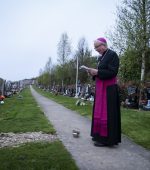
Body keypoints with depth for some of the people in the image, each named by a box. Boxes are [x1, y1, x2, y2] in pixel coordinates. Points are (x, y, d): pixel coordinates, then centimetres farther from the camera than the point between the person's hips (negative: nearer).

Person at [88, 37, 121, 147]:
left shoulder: (112, 55, -11)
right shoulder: (101, 57, 15)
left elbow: (112, 72, -19)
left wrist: (97, 72, -19)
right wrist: (94, 73, 1)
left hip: (108, 89, -9)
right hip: (100, 88, 10)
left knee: (106, 113, -6)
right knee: (99, 112, 13)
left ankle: (106, 139, 2)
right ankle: (99, 135, 24)